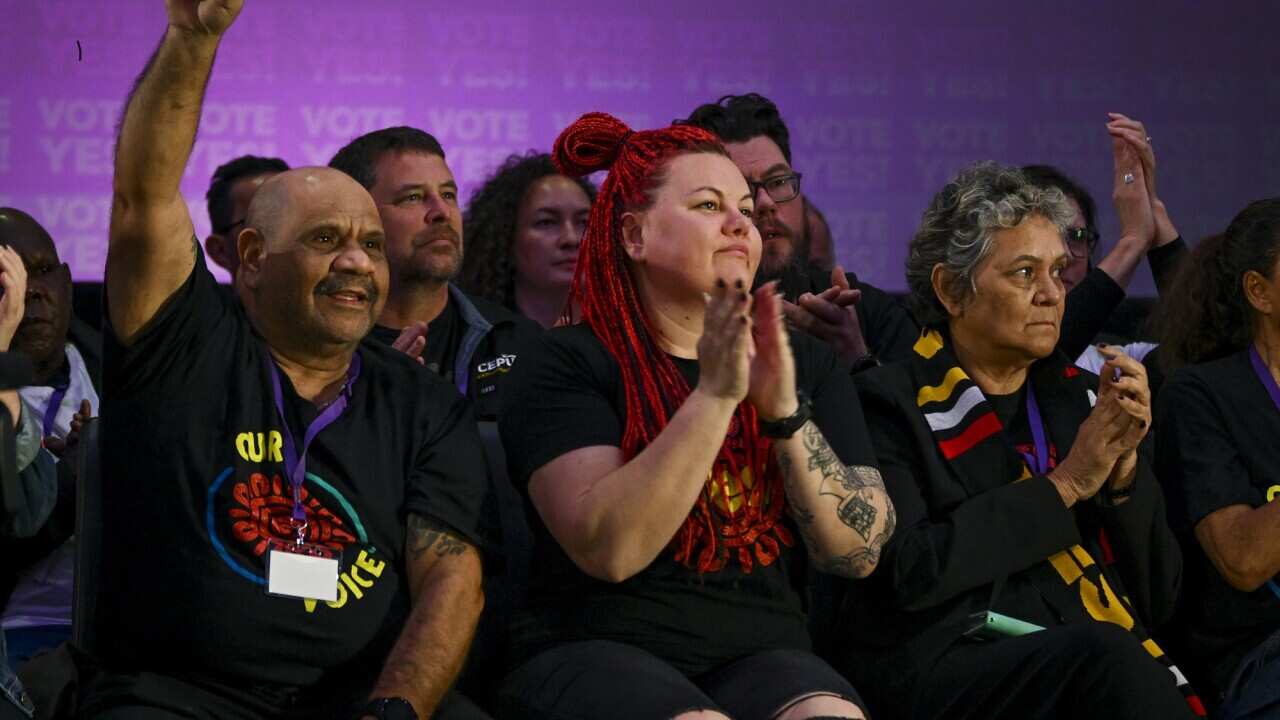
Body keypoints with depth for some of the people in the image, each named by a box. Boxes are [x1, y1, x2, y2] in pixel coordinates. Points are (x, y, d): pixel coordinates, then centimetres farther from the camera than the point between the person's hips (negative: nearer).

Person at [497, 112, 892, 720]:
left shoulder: (805, 365, 13)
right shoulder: (572, 363, 0)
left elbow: (859, 552, 2)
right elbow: (606, 549, -15)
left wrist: (785, 412, -12)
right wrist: (713, 395, -20)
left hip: (761, 652, 3)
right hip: (595, 653, -3)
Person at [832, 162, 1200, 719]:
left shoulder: (1081, 396, 19)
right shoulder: (890, 404, 5)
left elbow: (1158, 595, 17)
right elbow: (910, 571, -11)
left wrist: (1123, 468, 0)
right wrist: (1064, 484, -6)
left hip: (1102, 670, 4)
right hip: (945, 670, -4)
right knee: (1102, 654, -34)